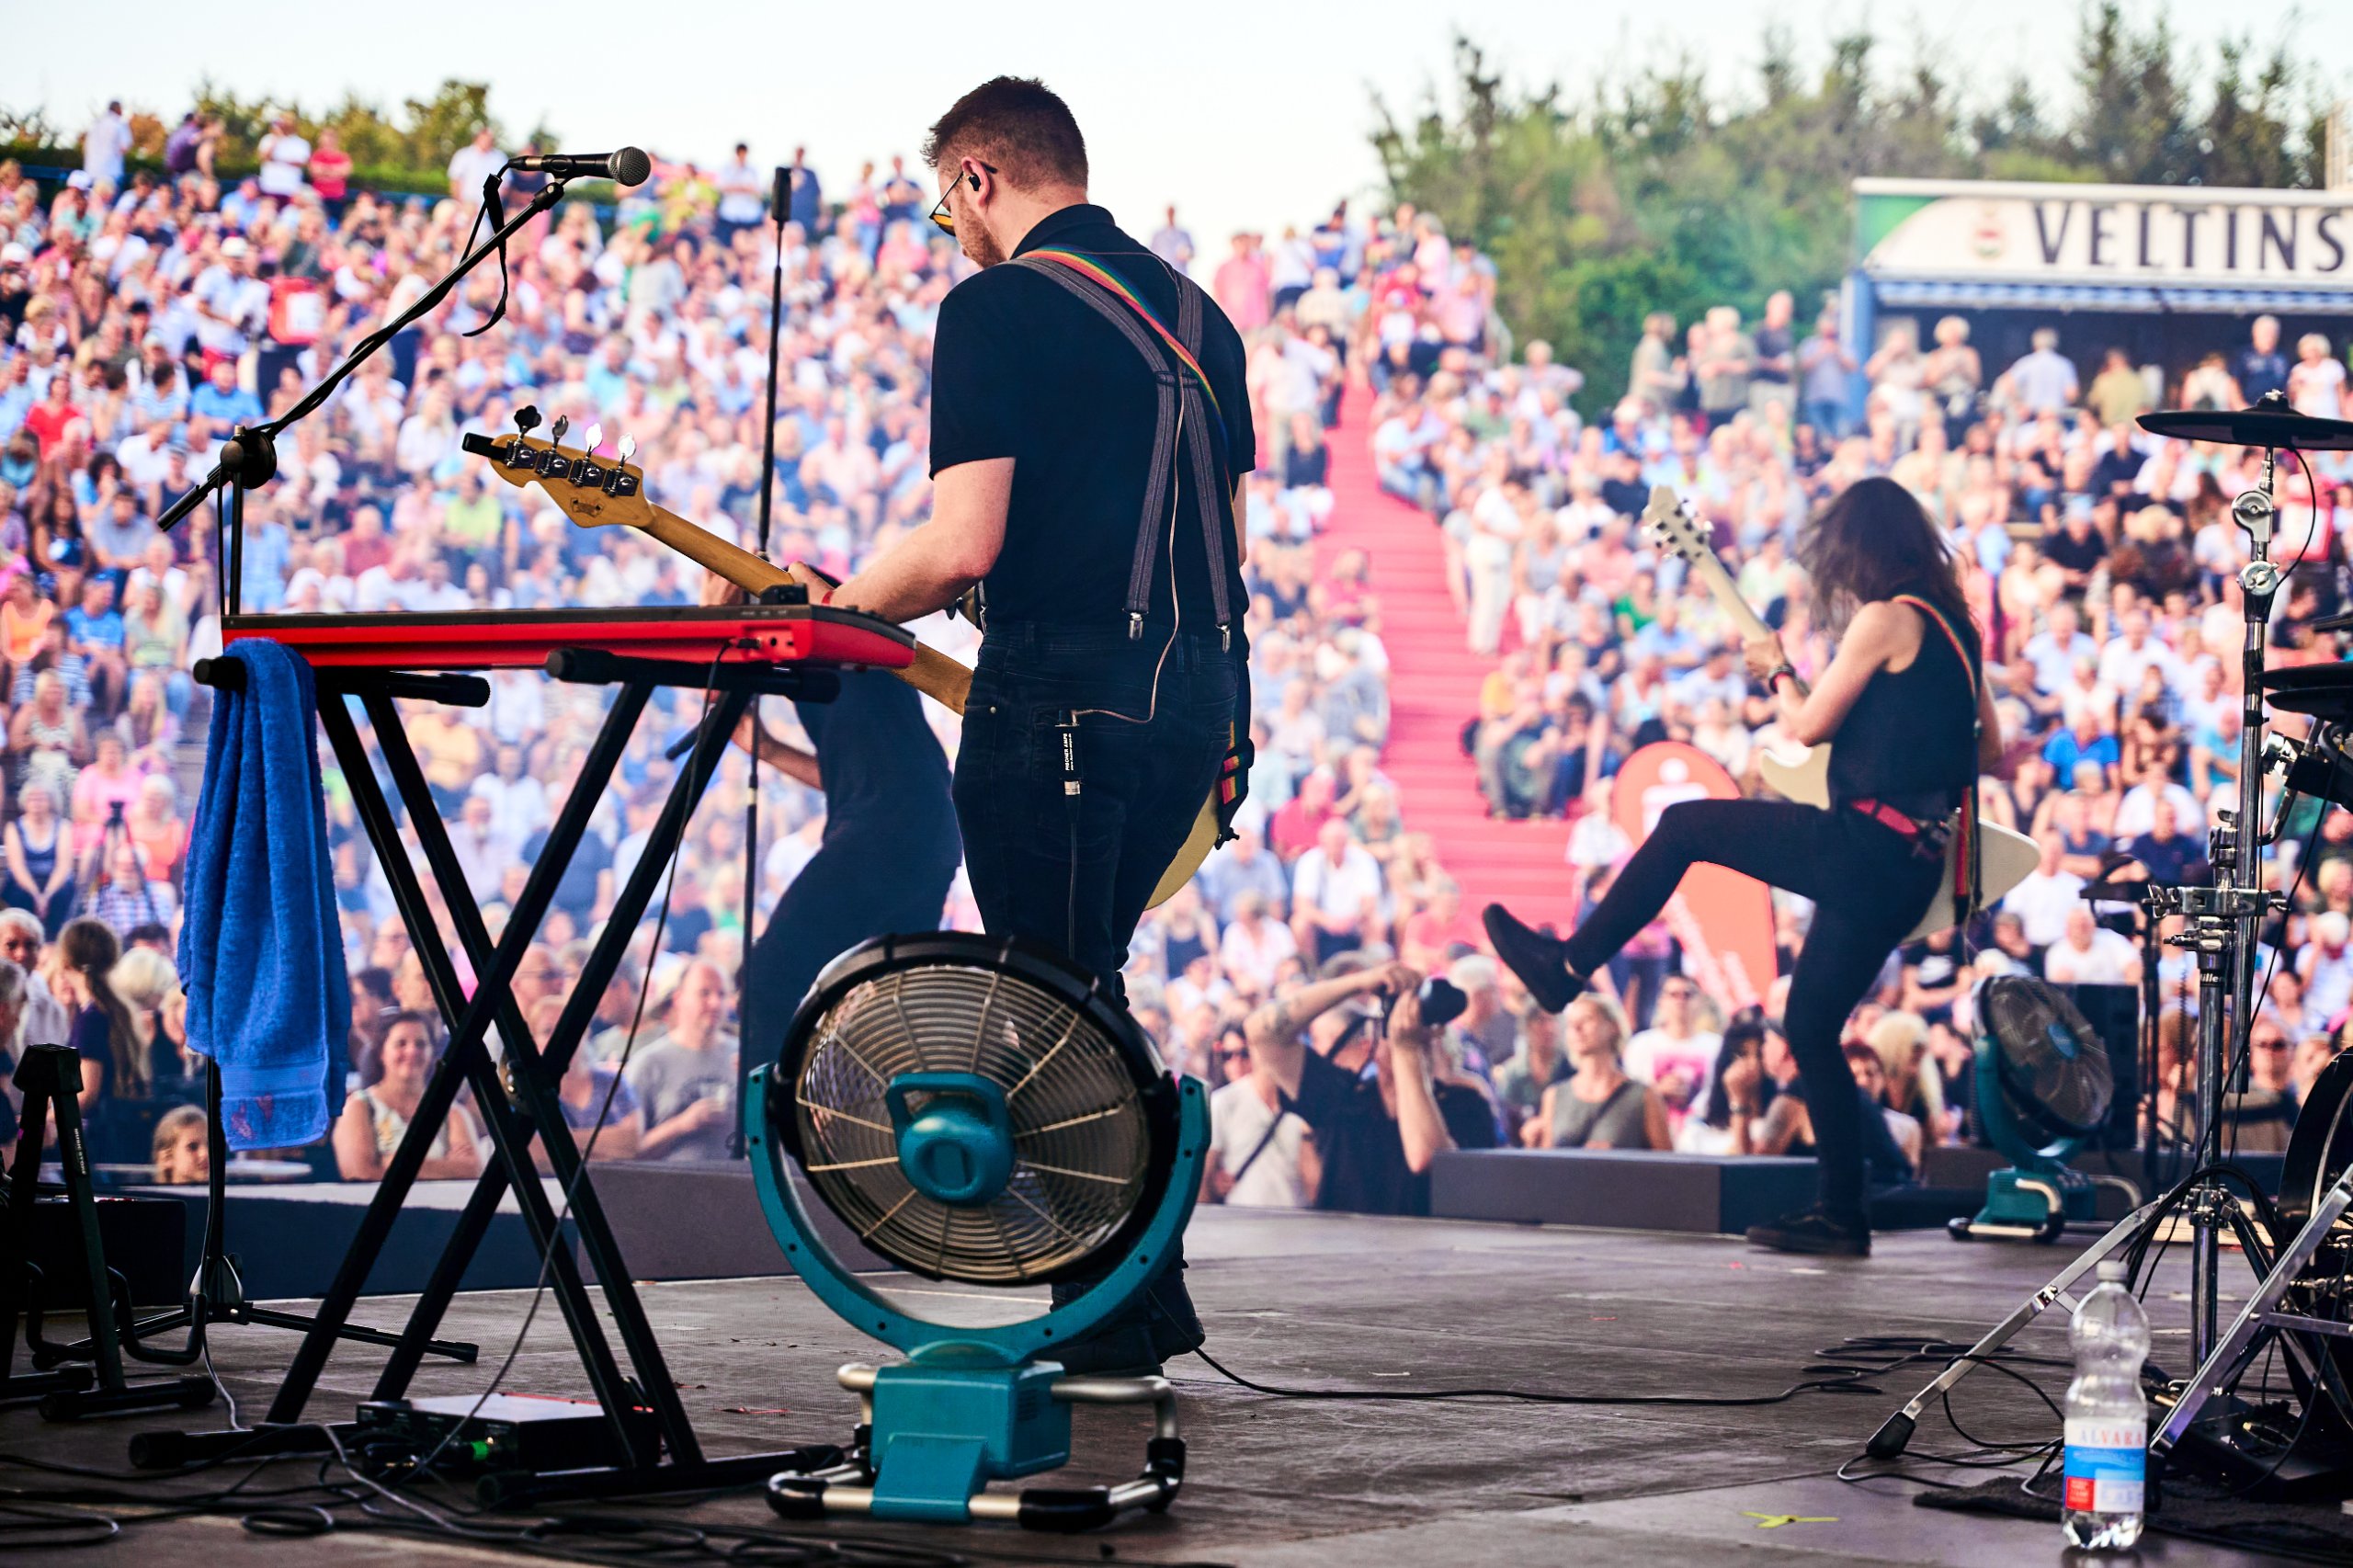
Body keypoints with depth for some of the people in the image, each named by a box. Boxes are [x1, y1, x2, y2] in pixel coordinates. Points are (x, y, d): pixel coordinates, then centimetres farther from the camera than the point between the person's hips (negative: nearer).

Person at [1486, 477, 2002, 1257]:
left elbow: (1807, 725, -7)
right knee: (1812, 1026, 14)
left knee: (1685, 825, 3)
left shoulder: (1886, 618, -10)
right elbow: (1989, 746, 20)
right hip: (1907, 869, 9)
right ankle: (1842, 1214, 13)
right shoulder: (1952, 624, 16)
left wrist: (1777, 673, 11)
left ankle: (1569, 964, 9)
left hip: (1865, 843, -9)